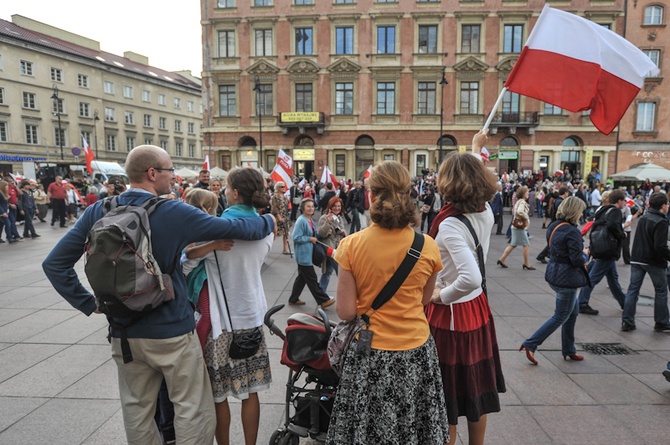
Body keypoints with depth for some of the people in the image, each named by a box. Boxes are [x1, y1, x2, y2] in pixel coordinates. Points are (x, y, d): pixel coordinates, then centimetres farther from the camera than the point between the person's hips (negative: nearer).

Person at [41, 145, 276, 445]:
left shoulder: (99, 212, -2)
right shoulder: (172, 212, -16)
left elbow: (54, 264, 0)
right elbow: (235, 229, -11)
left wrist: (89, 303, 4)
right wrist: (269, 221, 7)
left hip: (123, 332, 6)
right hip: (171, 330, -5)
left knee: (137, 409, 20)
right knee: (193, 410, 9)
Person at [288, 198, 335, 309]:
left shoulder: (310, 220, 8)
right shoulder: (301, 221, -19)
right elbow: (296, 238, -23)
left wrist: (315, 237, 2)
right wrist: (310, 239, -17)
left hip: (307, 254, 10)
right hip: (303, 255, -10)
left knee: (302, 277, 17)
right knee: (311, 279, -1)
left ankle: (293, 299, 28)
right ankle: (323, 300, 5)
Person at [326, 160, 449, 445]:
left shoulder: (352, 245, -16)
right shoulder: (428, 247, -11)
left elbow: (346, 312, -13)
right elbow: (423, 300, 4)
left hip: (369, 354, -1)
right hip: (416, 351, 2)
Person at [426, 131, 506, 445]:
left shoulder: (450, 224, -25)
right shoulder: (486, 212, -3)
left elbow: (470, 278, -36)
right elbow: (478, 178, 21)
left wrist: (441, 296, -18)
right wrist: (476, 150, 35)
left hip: (448, 315, -7)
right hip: (478, 310, 7)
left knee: (448, 397, 9)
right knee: (476, 390, 20)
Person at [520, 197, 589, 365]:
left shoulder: (554, 226, 6)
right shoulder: (572, 232, -21)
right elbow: (577, 260, -22)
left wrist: (581, 262, 10)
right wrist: (585, 253, -2)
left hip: (554, 274, 9)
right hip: (566, 279, -9)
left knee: (573, 311, 21)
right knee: (561, 317, 4)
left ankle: (568, 351, 31)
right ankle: (530, 344, 3)